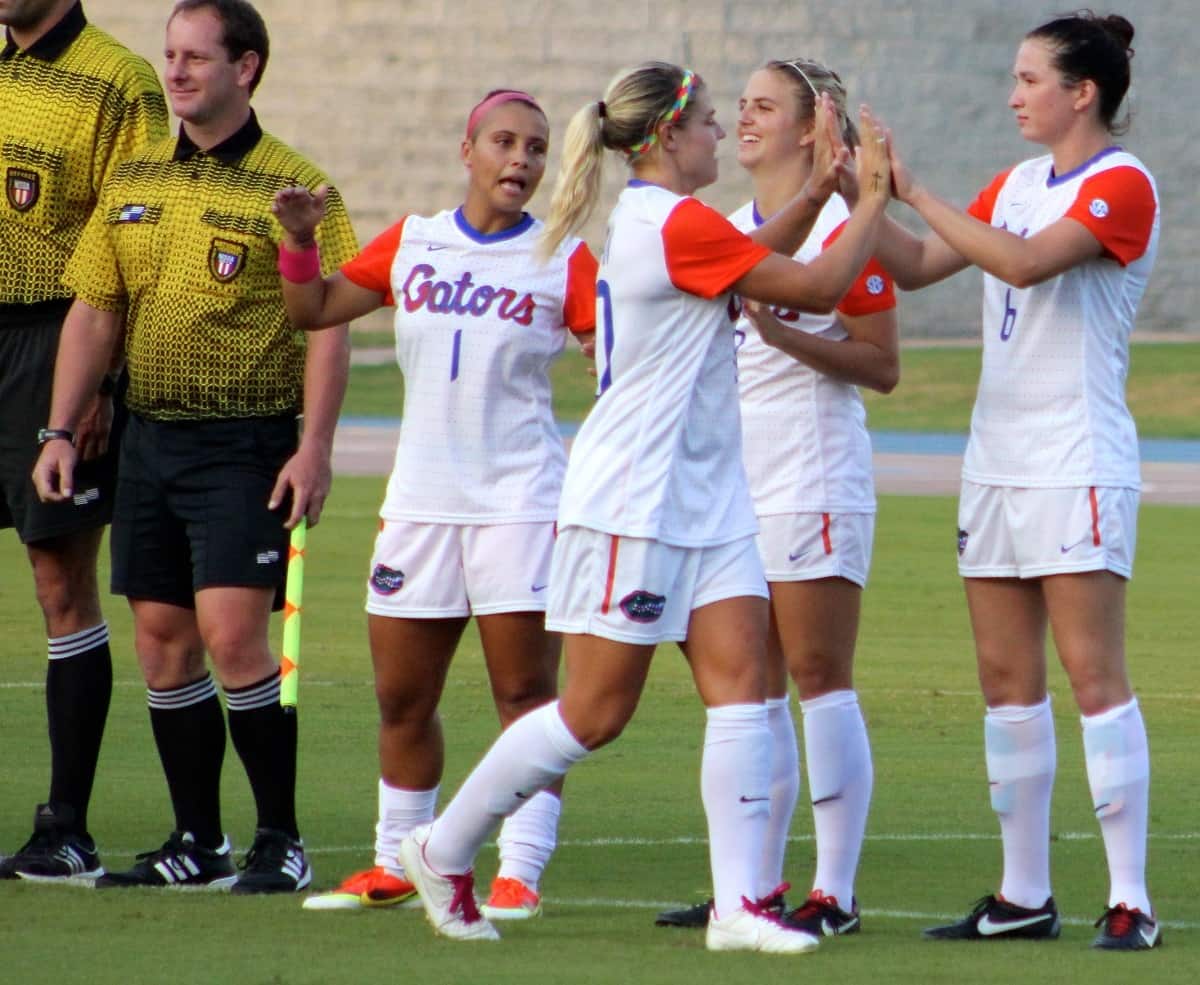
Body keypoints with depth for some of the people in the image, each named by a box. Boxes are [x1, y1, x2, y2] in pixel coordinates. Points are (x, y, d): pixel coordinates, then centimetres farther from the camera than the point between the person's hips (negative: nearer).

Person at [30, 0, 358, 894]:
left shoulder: (291, 188, -6)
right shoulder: (132, 184, 12)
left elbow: (327, 326, -9)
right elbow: (93, 312, 15)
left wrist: (315, 448, -17)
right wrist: (61, 433, 9)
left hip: (248, 444, -6)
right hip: (149, 440, 6)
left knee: (232, 633, -14)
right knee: (162, 638, 6)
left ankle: (280, 839, -3)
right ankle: (198, 844, 15)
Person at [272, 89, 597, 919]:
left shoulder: (563, 261, -1)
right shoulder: (412, 244, 9)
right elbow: (314, 310, 17)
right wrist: (302, 240, 2)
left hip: (521, 501, -4)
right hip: (422, 499, 4)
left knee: (525, 690, -7)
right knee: (402, 695, 9)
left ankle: (520, 874, -5)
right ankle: (398, 863, 22)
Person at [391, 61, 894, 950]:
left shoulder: (651, 221, 12)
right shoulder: (677, 224, -17)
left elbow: (756, 261, 27)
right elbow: (819, 286, -14)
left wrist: (821, 191, 15)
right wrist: (874, 199, -3)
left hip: (704, 502, 10)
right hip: (635, 502, -10)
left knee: (741, 682, -2)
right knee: (596, 713, -2)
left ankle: (739, 902, -6)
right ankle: (444, 851, 12)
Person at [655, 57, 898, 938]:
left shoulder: (842, 227, -7)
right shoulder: (730, 232, 16)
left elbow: (882, 366, -12)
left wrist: (782, 333, -21)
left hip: (815, 483, -8)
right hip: (737, 483, 8)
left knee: (820, 678, -7)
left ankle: (836, 893, -5)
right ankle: (756, 887, 11)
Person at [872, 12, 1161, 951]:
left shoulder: (1121, 184, -10)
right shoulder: (1017, 184, 15)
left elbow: (1025, 262, -24)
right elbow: (919, 266, 17)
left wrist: (915, 192, -20)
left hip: (1078, 465, -8)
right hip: (997, 454, 8)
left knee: (1093, 672, -10)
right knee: (1007, 675, 7)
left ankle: (1130, 900, -10)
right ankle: (1026, 893, 12)